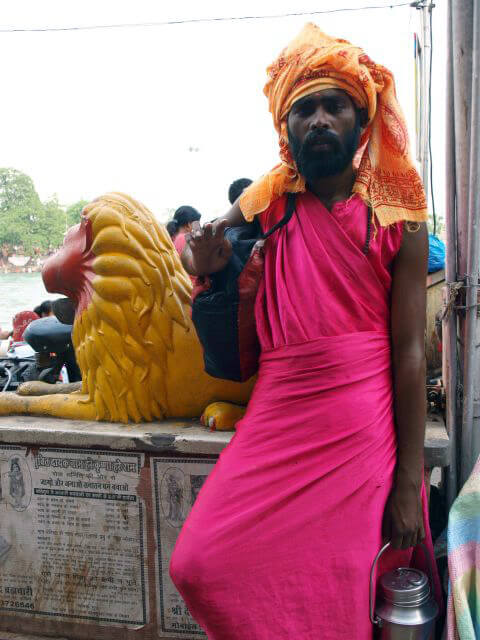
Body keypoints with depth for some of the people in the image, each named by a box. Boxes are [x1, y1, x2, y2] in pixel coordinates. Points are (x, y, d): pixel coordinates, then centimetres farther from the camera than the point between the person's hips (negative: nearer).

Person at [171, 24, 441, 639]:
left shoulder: (399, 220, -1)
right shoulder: (272, 195, 6)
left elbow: (409, 353, -4)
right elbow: (196, 246, 19)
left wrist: (409, 482, -7)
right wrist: (203, 254, -9)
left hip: (361, 423, -2)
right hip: (276, 411, 2)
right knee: (200, 567, -7)